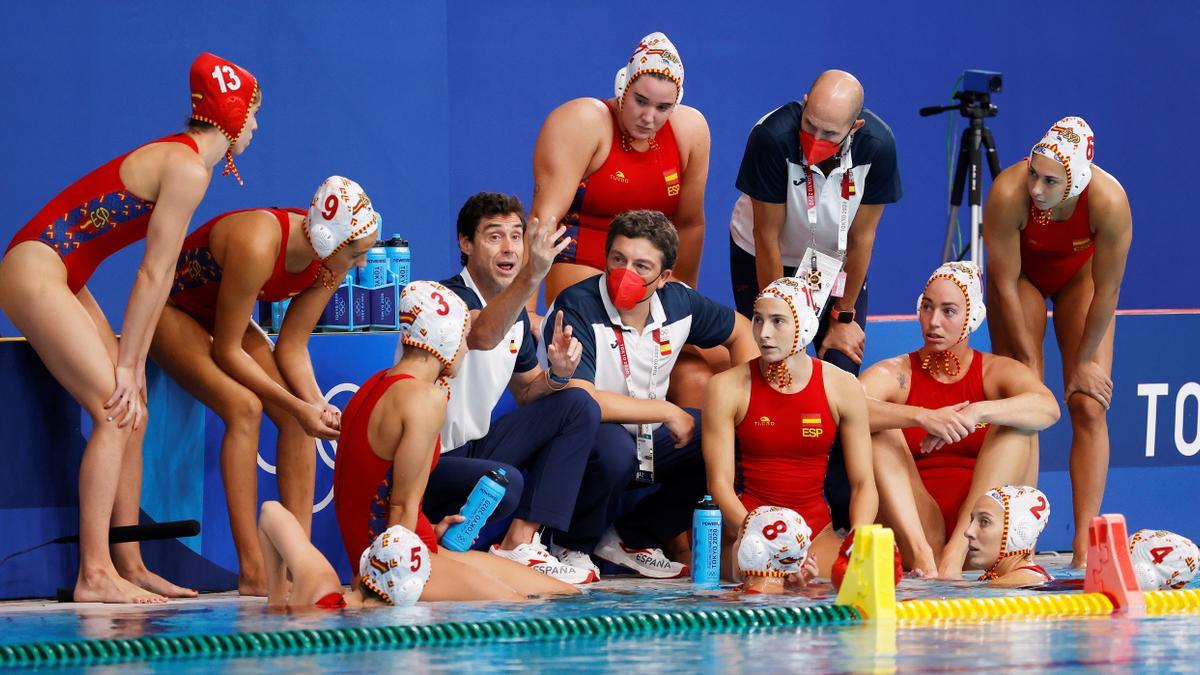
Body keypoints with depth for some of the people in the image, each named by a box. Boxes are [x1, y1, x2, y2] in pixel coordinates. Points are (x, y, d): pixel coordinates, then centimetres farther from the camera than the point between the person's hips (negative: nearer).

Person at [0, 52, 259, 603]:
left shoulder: (182, 160, 16)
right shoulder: (188, 170, -15)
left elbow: (158, 277, 14)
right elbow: (153, 276, -15)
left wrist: (134, 362, 10)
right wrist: (127, 363, -14)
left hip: (62, 280, 10)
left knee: (131, 419, 8)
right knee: (115, 414, -16)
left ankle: (128, 567, 10)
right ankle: (95, 574, -18)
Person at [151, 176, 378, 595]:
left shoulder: (331, 264, -15)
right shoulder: (259, 245, -38)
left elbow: (292, 346, -7)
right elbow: (226, 351, -30)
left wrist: (314, 402, -24)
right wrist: (297, 405, -30)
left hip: (219, 314, 7)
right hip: (169, 310, -7)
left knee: (297, 414, -13)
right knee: (244, 406, -28)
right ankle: (252, 573, -28)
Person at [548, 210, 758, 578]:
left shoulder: (679, 303, -3)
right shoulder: (576, 309, -22)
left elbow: (740, 330, 17)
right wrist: (668, 412, -23)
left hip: (648, 440, 7)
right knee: (615, 447, -39)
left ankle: (631, 538, 2)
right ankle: (573, 546, -9)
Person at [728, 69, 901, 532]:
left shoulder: (877, 145, -26)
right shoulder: (773, 137, -33)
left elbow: (862, 236, -14)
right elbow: (768, 237, -23)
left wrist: (845, 317, -9)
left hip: (836, 263, 2)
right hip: (765, 259, -2)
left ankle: (847, 518, -6)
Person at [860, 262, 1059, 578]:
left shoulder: (997, 372, 9)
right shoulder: (893, 374, 7)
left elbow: (1048, 409, -14)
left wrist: (976, 413, -30)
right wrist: (922, 417, -33)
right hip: (914, 526, 0)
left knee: (1015, 423, -15)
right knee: (879, 428, -17)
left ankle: (958, 549, -31)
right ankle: (919, 552, -38)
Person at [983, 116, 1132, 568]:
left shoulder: (1109, 201, -38)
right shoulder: (1008, 193, -38)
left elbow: (1107, 291, -24)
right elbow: (1005, 283, -25)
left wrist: (1084, 360, -15)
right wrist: (1028, 360, -18)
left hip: (1079, 273, 0)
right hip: (1022, 272, 0)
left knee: (1089, 407, -9)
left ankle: (1085, 546, -10)